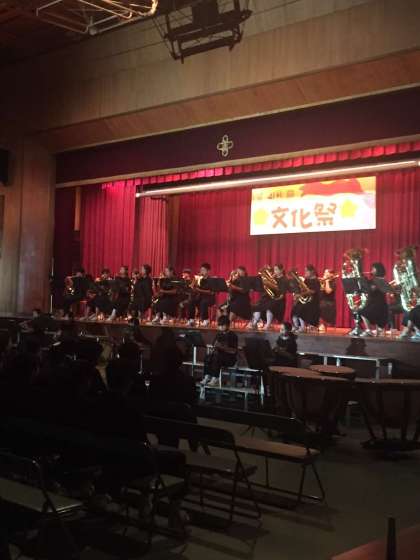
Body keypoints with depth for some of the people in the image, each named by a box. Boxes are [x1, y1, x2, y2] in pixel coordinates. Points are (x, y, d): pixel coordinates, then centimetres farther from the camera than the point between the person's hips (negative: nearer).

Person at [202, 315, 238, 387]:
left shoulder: (232, 335, -6)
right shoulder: (219, 335, 12)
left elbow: (234, 351, -14)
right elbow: (214, 346, 16)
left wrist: (222, 347, -24)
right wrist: (215, 348, -8)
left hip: (230, 358, -6)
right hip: (219, 355, 6)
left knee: (216, 357, -33)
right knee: (208, 357, -23)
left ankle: (215, 379, -32)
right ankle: (207, 377, -26)